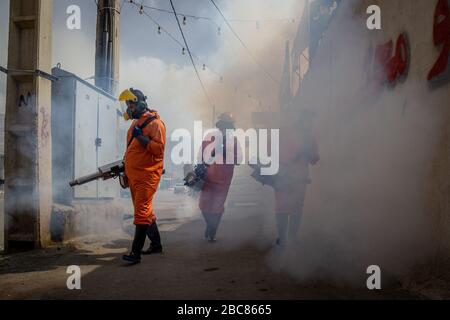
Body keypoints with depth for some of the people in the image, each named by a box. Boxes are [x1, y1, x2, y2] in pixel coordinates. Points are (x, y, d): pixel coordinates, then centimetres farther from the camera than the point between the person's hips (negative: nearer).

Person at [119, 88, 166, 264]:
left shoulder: (155, 123, -11)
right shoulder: (135, 123, 17)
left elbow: (159, 149, -20)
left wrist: (140, 136, -23)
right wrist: (125, 167, 24)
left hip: (147, 176, -9)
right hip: (134, 175, 10)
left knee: (142, 213, -10)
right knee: (146, 211, 16)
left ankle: (136, 253, -7)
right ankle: (156, 244, 30)